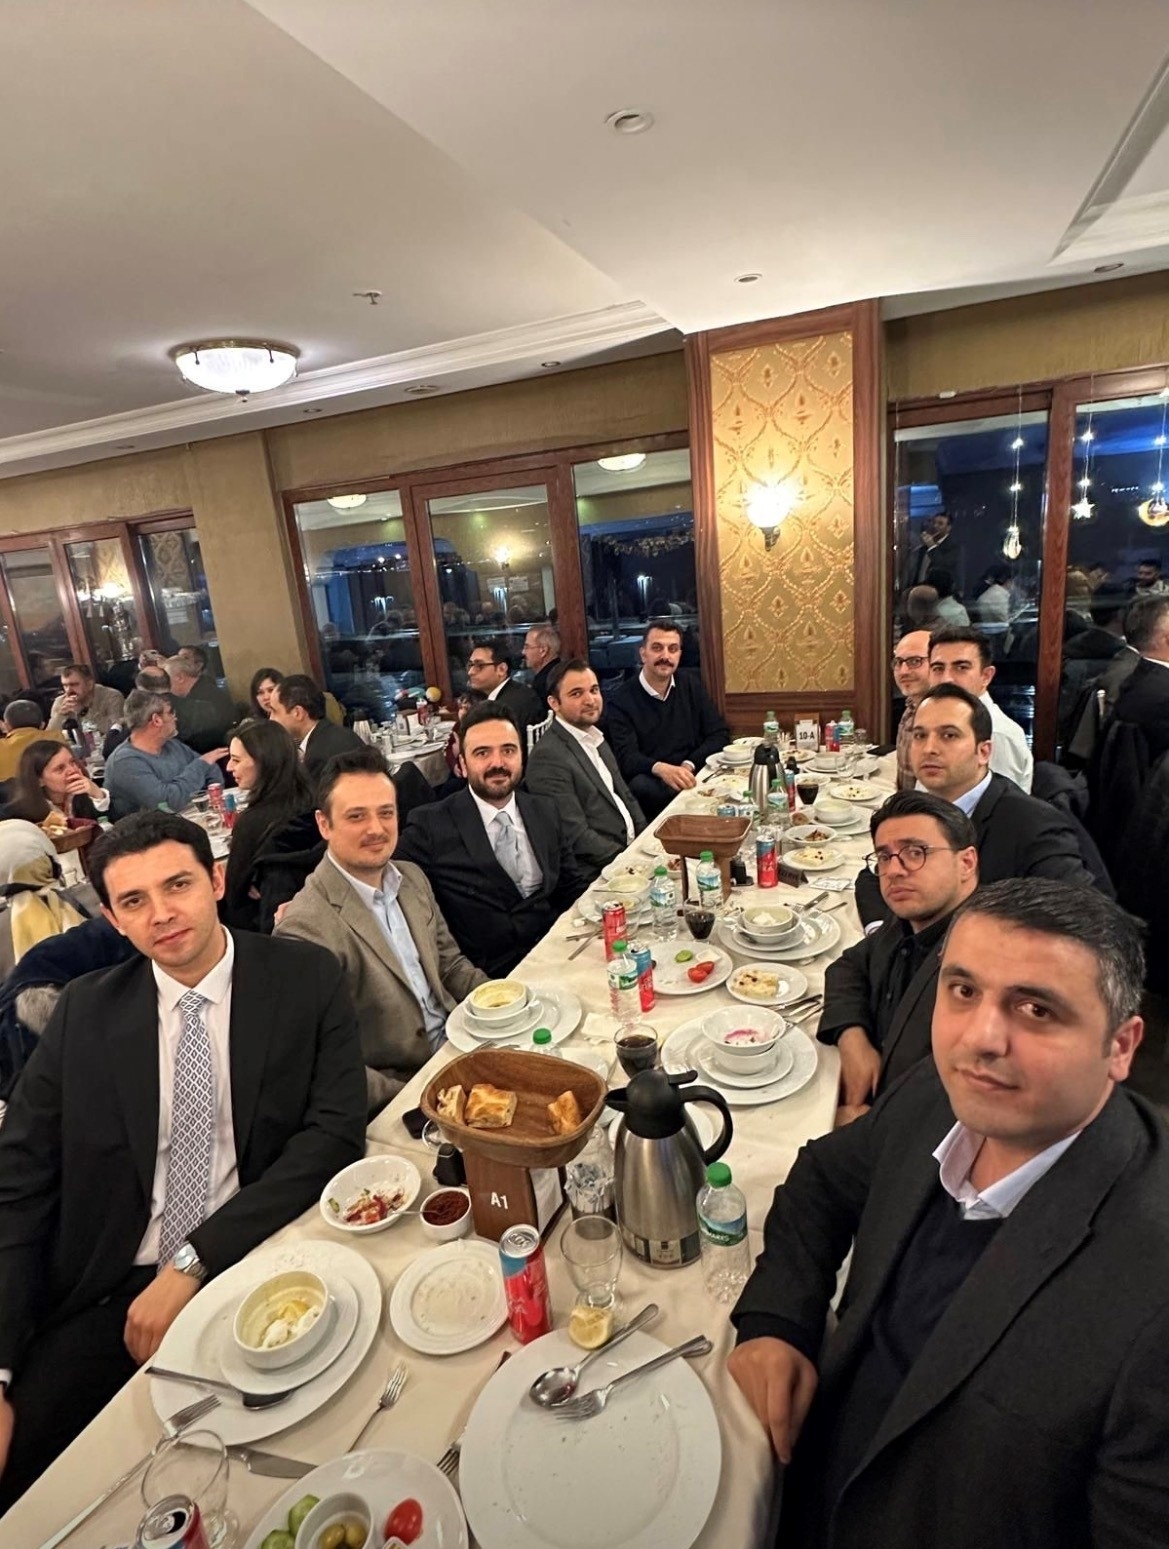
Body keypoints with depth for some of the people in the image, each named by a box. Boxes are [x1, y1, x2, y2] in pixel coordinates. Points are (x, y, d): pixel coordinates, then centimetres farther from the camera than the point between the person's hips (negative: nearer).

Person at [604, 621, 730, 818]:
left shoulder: (691, 685, 10)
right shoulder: (621, 699, -4)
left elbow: (720, 734, 6)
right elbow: (626, 757, -14)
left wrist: (689, 766, -13)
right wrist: (660, 768, -36)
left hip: (694, 775, 3)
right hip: (651, 782, -3)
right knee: (640, 785, -37)